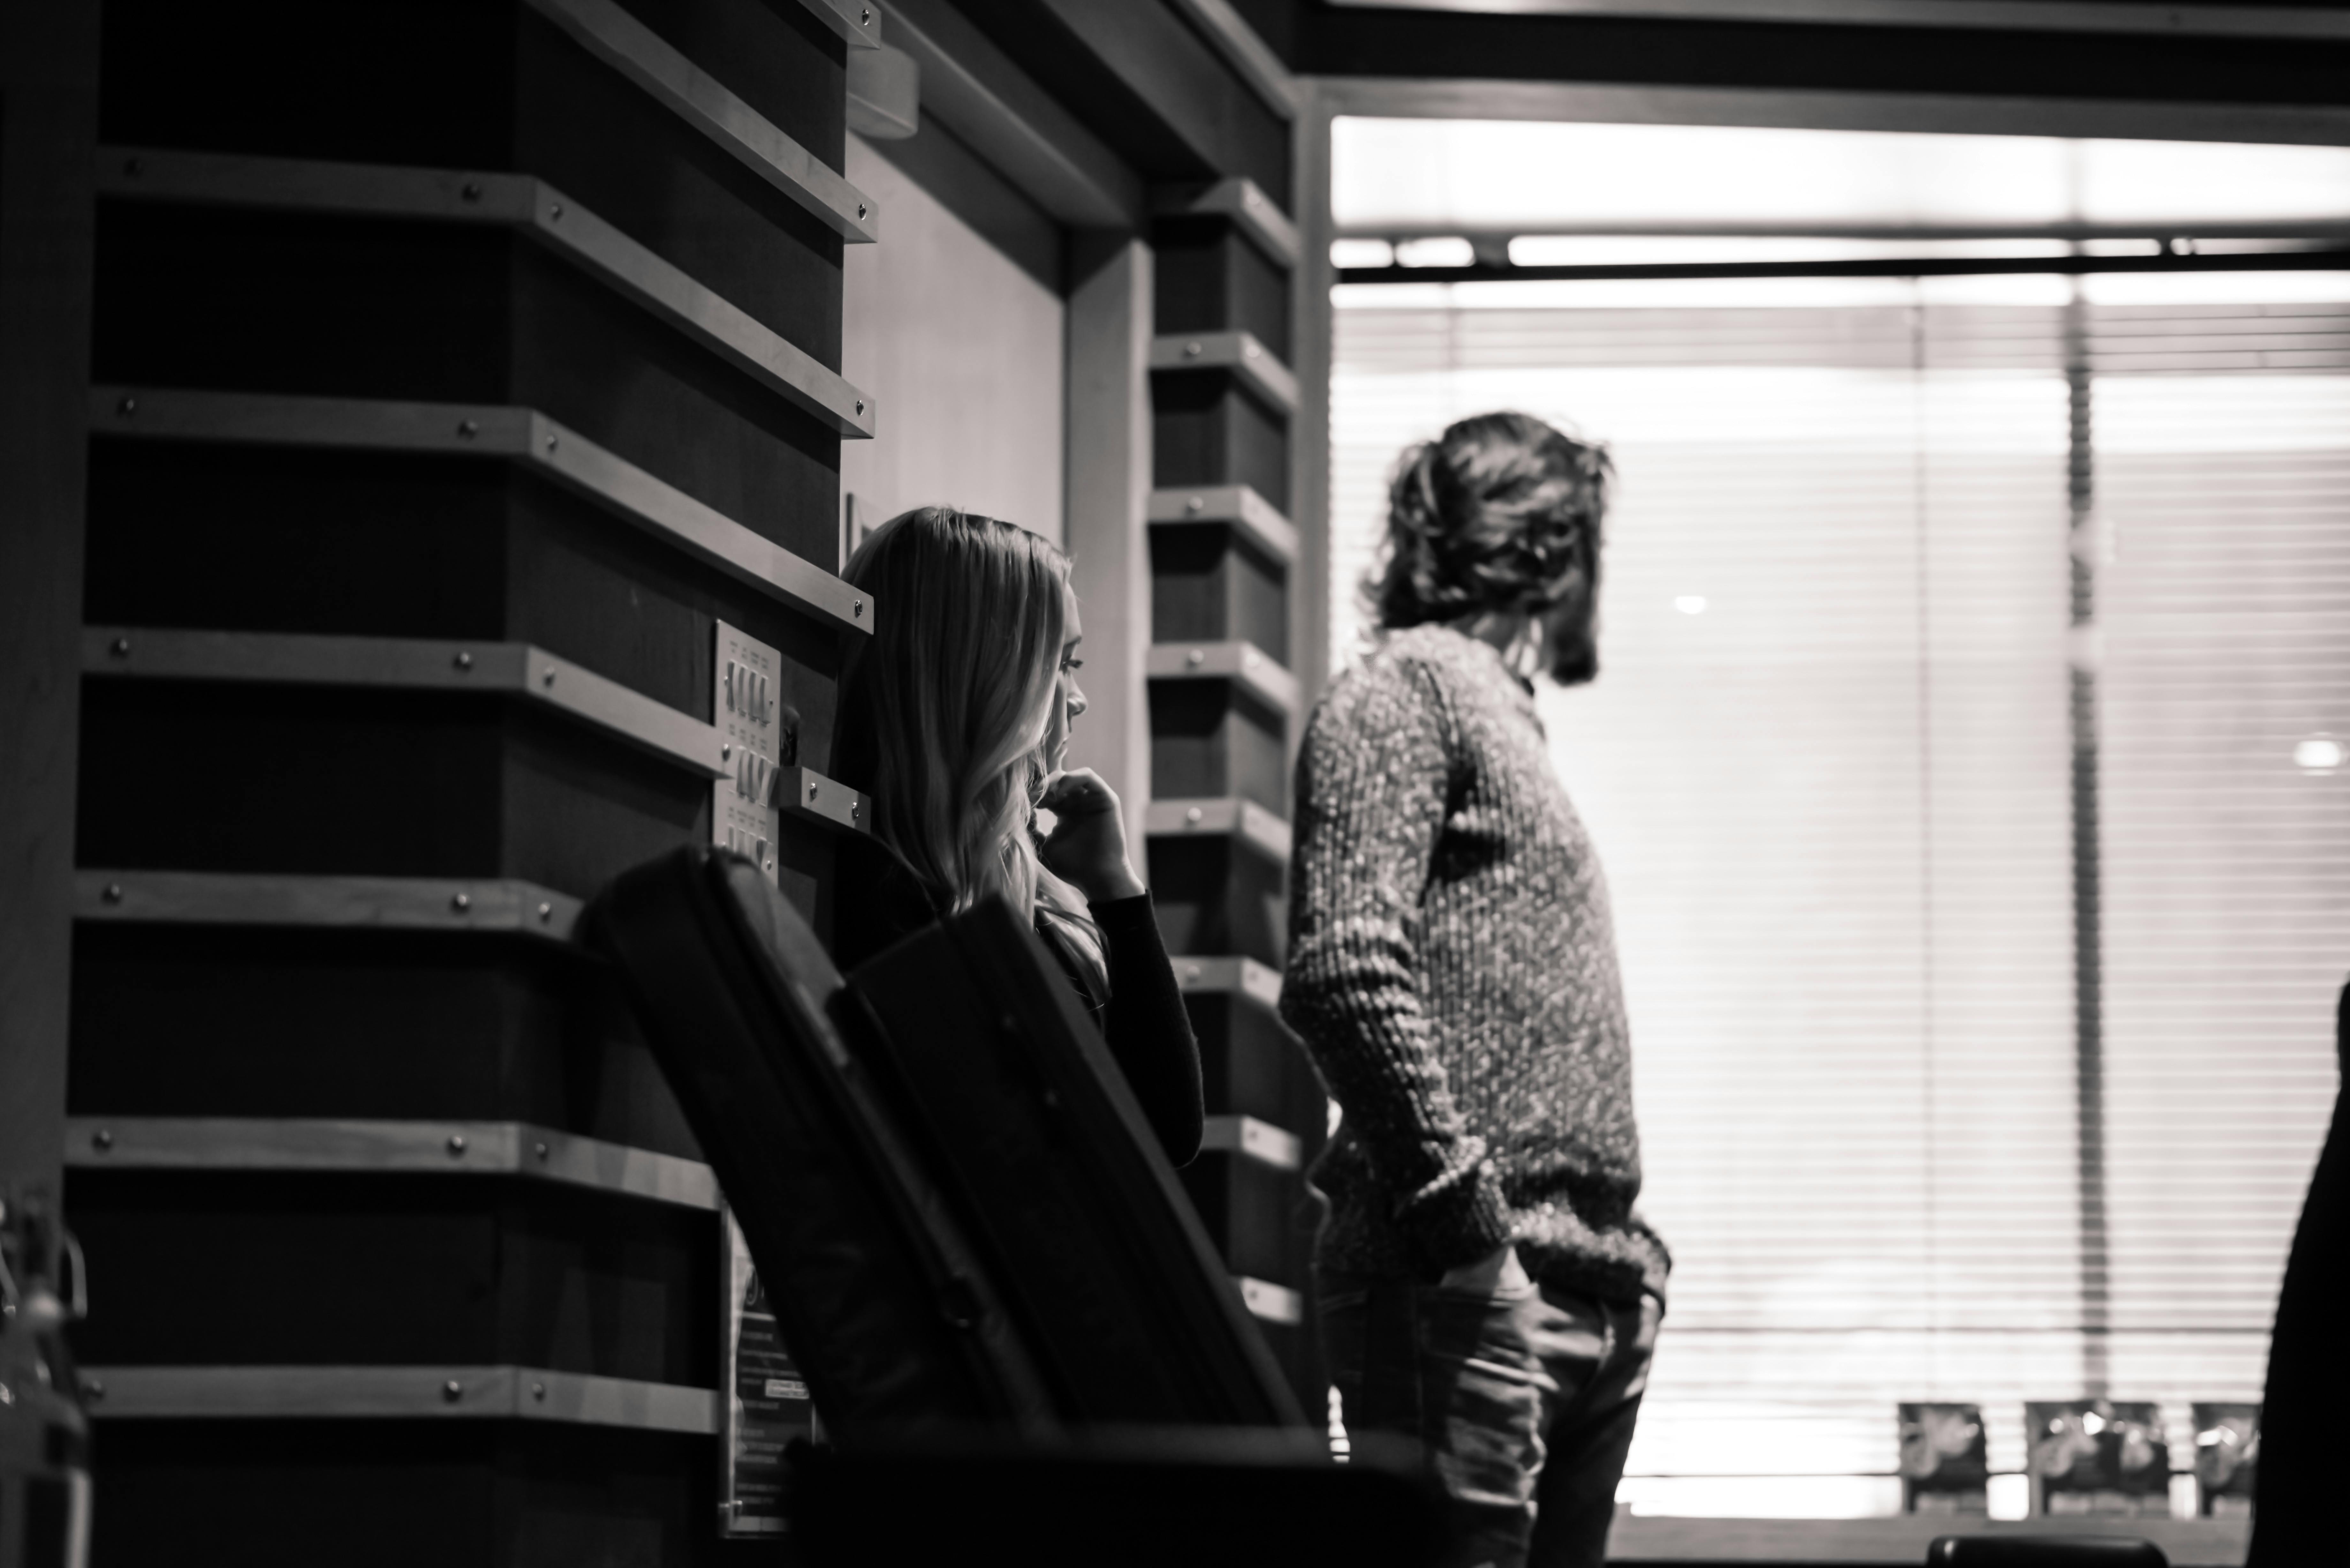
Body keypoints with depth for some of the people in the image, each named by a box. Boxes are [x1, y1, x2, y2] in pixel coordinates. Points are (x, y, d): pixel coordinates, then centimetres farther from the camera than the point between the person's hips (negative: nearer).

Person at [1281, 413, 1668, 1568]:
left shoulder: (1500, 716, 25)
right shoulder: (1407, 687, -3)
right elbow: (1344, 971, -18)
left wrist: (1612, 1239, 14)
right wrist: (1467, 1223, -21)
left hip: (1580, 1293, 9)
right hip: (1476, 1288, -9)